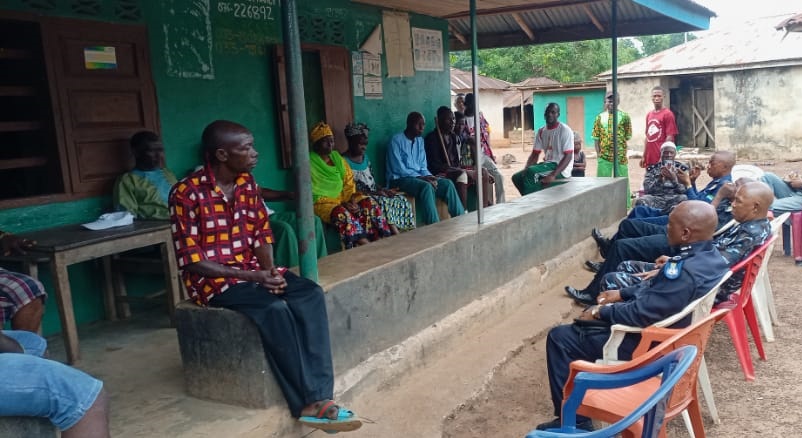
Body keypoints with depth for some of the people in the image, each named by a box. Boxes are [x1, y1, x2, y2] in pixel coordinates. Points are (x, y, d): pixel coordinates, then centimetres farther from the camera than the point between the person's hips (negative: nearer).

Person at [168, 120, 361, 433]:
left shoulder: (247, 183, 6)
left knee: (311, 294, -21)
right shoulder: (187, 193, -14)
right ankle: (308, 402, -19)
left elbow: (262, 234, 10)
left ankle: (318, 398, -24)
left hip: (253, 270, 6)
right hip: (213, 280, -6)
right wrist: (250, 276, -20)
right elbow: (191, 261, -15)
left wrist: (269, 270, -11)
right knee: (275, 308, -32)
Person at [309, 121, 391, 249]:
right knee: (342, 213, -38)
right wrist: (342, 204, -19)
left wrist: (350, 200, -11)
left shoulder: (337, 157, 12)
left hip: (343, 197, 6)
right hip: (323, 203, -6)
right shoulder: (309, 163, -7)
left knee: (369, 202, -20)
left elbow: (348, 182, 10)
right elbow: (314, 195, -12)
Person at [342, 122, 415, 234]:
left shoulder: (365, 158, 18)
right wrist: (376, 193, -19)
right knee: (384, 202, -33)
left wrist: (382, 190, -1)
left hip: (374, 194, 8)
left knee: (402, 200, -11)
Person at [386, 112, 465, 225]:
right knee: (426, 186, -35)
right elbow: (398, 168, -16)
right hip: (400, 179, -7)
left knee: (447, 183, -13)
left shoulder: (420, 140, 14)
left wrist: (429, 176, -10)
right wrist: (421, 177, -21)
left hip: (418, 177, 7)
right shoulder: (396, 140, -9)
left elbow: (423, 167, 13)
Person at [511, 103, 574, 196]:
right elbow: (535, 154, 9)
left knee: (531, 172, -30)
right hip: (548, 164, 8)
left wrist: (553, 175, -29)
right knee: (517, 177, -4)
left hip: (561, 168, -8)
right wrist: (525, 171, -10)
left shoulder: (565, 130, -12)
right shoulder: (541, 132, 9)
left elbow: (568, 156, -18)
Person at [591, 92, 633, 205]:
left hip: (620, 155, -1)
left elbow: (628, 136, 3)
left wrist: (618, 144, -6)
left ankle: (626, 206, 14)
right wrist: (598, 153, -1)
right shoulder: (600, 117, 6)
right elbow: (596, 137, 5)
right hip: (604, 155, 2)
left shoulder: (624, 116, 1)